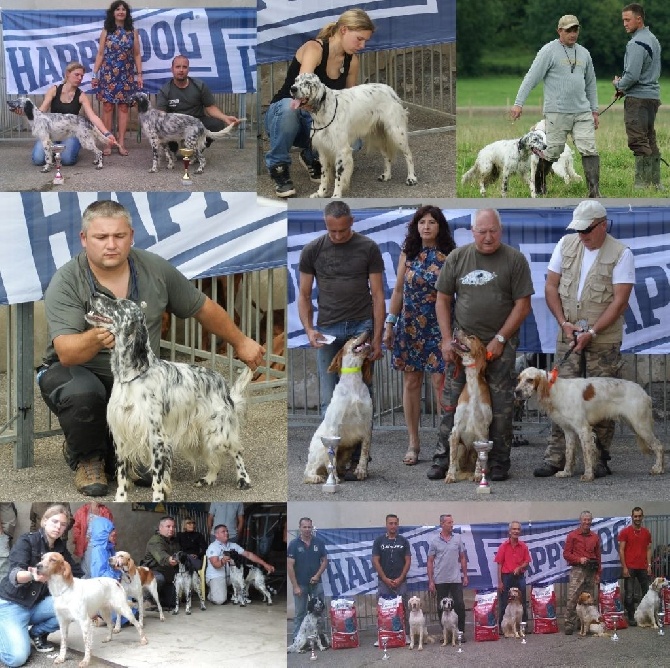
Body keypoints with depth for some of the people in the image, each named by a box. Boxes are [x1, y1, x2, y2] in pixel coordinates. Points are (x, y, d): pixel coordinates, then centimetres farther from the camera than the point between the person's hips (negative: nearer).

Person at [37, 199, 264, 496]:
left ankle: (109, 447, 22)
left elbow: (203, 308, 9)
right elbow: (66, 353, -29)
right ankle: (85, 458, -7)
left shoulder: (156, 270, -7)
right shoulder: (66, 282, -18)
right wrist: (95, 339, -50)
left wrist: (241, 342, 18)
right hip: (79, 372, -3)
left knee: (146, 469, -13)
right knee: (82, 393, -38)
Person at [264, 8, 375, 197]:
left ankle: (312, 157, 6)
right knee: (288, 107, -43)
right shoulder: (314, 48, -24)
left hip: (315, 124, 5)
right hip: (282, 114, -5)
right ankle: (279, 167, -20)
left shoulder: (352, 60, -3)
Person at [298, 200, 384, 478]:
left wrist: (377, 338, -3)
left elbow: (378, 294, 2)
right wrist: (309, 330, -7)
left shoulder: (368, 248, 1)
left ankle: (355, 459, 6)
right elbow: (304, 295, 9)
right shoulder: (312, 251, 4)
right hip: (328, 330, 1)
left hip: (361, 327, -1)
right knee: (330, 400, 0)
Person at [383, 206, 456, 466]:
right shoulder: (407, 254, 5)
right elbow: (398, 291, 9)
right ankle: (413, 443, 13)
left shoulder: (449, 257, -3)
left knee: (440, 382, -8)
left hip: (439, 325, -3)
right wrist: (390, 324, 7)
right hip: (409, 325, 3)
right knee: (410, 382, 5)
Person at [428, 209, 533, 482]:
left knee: (501, 406, 1)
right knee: (451, 402, 1)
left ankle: (499, 462, 9)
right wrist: (447, 339, 1)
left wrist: (500, 339, -9)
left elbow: (523, 305, -3)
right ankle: (442, 459, 7)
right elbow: (443, 300, 10)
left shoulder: (514, 260, -2)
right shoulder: (457, 257, 5)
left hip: (500, 344, -2)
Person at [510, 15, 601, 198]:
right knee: (553, 151, 0)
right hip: (557, 112, -5)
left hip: (582, 112, 5)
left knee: (589, 150, -7)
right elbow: (531, 77, -8)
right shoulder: (549, 51, -3)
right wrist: (519, 103, -15)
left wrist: (594, 110, 21)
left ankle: (594, 192, -11)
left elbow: (590, 84, 23)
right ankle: (539, 182, 24)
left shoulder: (584, 53, 15)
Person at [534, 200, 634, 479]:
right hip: (569, 335, 3)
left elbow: (620, 300, -12)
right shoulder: (566, 245, 6)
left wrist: (592, 333, -17)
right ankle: (555, 458, 1)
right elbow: (551, 286, 9)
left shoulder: (620, 254, -8)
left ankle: (599, 459, 7)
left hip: (604, 339, -3)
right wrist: (564, 322, -4)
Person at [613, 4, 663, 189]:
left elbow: (632, 75, -22)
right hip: (653, 96, 10)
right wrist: (623, 86, 16)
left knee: (638, 141, -9)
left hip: (638, 98, -10)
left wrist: (619, 85, -1)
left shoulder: (637, 44, -16)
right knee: (650, 141, 13)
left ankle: (642, 183, -11)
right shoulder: (653, 40, 16)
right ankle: (655, 182, 16)